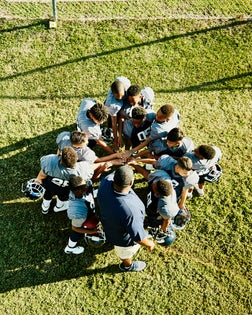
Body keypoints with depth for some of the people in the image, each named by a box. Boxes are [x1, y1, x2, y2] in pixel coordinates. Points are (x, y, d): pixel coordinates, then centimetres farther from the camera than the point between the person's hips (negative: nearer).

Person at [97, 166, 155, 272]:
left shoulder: (106, 182, -32)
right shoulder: (130, 210, -49)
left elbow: (113, 175, -4)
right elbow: (138, 236, -32)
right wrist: (149, 244, -11)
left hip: (109, 223, 5)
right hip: (124, 238, -5)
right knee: (126, 253, 31)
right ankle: (127, 265, 64)